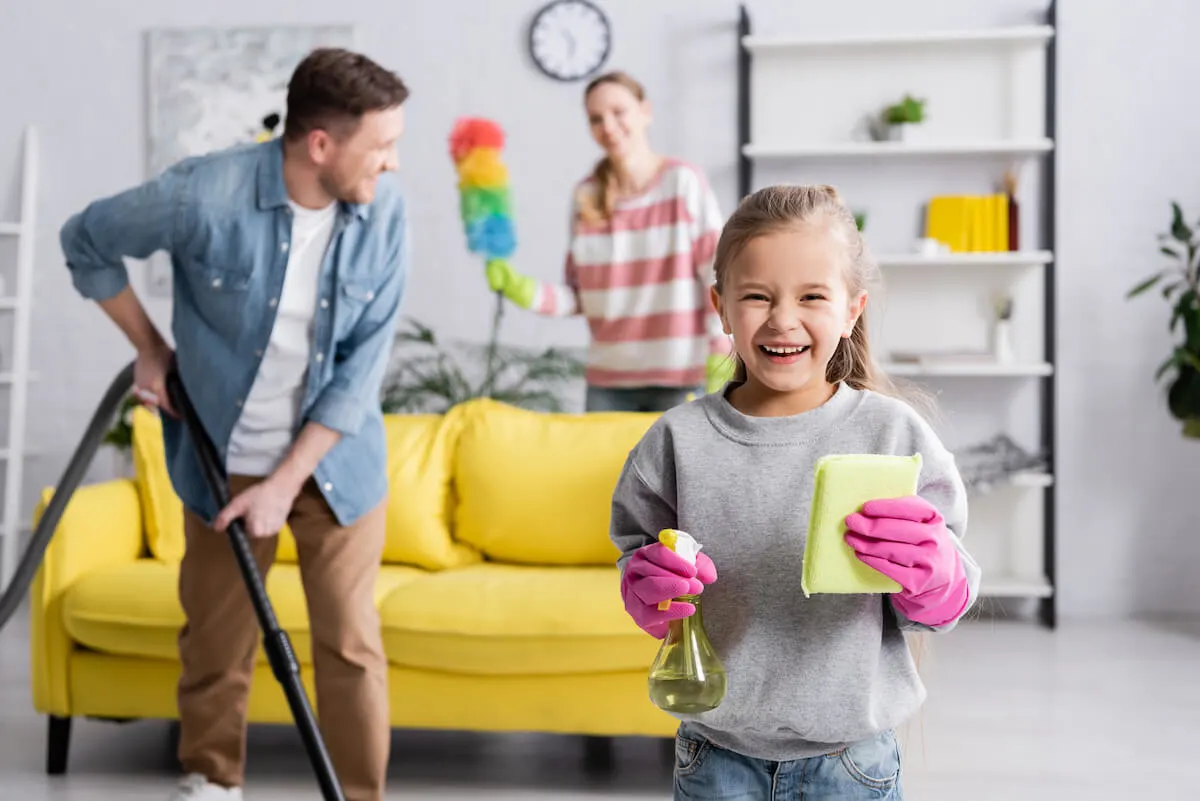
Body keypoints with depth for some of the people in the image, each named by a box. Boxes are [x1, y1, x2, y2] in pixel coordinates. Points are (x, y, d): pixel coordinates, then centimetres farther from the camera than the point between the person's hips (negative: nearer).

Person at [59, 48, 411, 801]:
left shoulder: (385, 213, -14)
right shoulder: (204, 195, -22)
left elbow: (361, 369, -11)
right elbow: (87, 242, -3)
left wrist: (287, 482, -14)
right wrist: (150, 348, 0)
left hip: (336, 459, 1)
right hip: (225, 458, -1)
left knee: (351, 643, 3)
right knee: (217, 642, 11)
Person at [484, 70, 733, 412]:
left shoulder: (683, 182, -4)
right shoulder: (587, 197, 5)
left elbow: (720, 274, -6)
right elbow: (578, 295, 8)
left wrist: (721, 358, -14)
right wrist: (525, 290, -10)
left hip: (680, 377, -3)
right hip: (607, 380, 3)